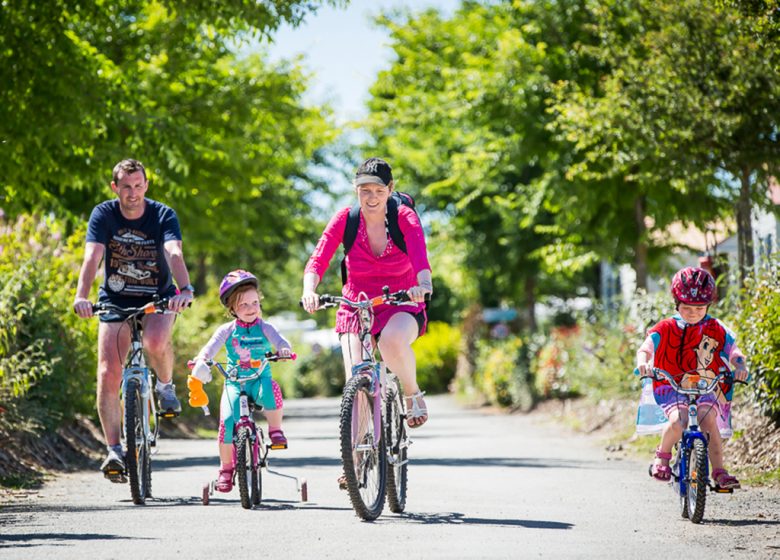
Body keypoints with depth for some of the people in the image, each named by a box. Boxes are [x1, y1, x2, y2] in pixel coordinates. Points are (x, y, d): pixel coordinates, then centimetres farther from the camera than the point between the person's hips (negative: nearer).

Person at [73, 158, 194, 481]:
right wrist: (82, 296, -41)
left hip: (159, 298, -1)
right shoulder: (104, 215, -11)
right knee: (109, 374, -13)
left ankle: (165, 384, -1)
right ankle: (114, 449, -7)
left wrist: (185, 290, -49)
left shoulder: (163, 215, -13)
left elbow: (175, 254, -29)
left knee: (156, 341, -34)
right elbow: (92, 257, -24)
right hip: (115, 300, 1)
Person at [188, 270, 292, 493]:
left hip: (260, 380, -1)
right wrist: (201, 360, -30)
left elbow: (279, 341, -14)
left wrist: (284, 349, -39)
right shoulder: (227, 330, 3)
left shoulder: (264, 328, 2)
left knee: (271, 390, -38)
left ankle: (275, 430, -12)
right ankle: (226, 467, 0)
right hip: (234, 383, 1)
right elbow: (211, 346, -9)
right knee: (227, 420, -21)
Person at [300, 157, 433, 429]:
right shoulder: (345, 219, -9)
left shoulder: (404, 217, -12)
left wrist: (424, 285, -52)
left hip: (401, 307, -2)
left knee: (392, 339, -37)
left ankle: (413, 394, -9)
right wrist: (309, 291, -39)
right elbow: (318, 260, -18)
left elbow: (419, 256, -30)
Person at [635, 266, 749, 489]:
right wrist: (643, 363, -33)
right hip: (672, 388, -1)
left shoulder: (716, 329, 6)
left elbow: (733, 350, 1)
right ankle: (662, 457, -1)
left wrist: (739, 366, -22)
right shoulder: (666, 329, 0)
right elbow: (645, 348, -10)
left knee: (708, 418, -28)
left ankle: (719, 471, -21)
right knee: (678, 420, -30)